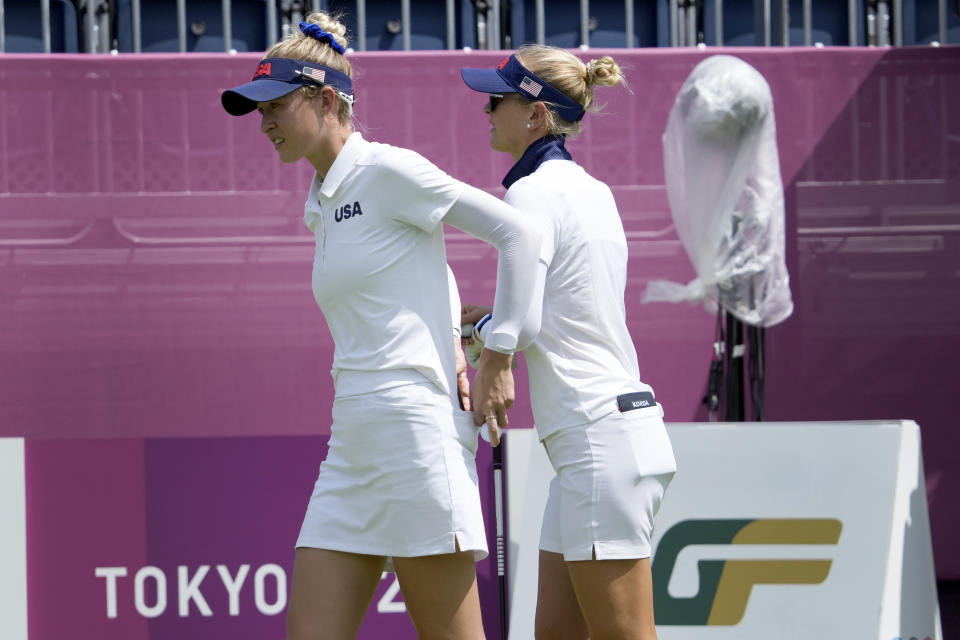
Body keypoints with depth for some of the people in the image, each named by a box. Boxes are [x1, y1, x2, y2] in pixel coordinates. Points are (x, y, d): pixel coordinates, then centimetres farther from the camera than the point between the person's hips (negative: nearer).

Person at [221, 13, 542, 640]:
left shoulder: (387, 170, -6)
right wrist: (450, 359, 13)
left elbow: (519, 234, -8)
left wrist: (497, 360, -8)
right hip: (351, 447, 9)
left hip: (416, 428, -9)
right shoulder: (322, 206, 18)